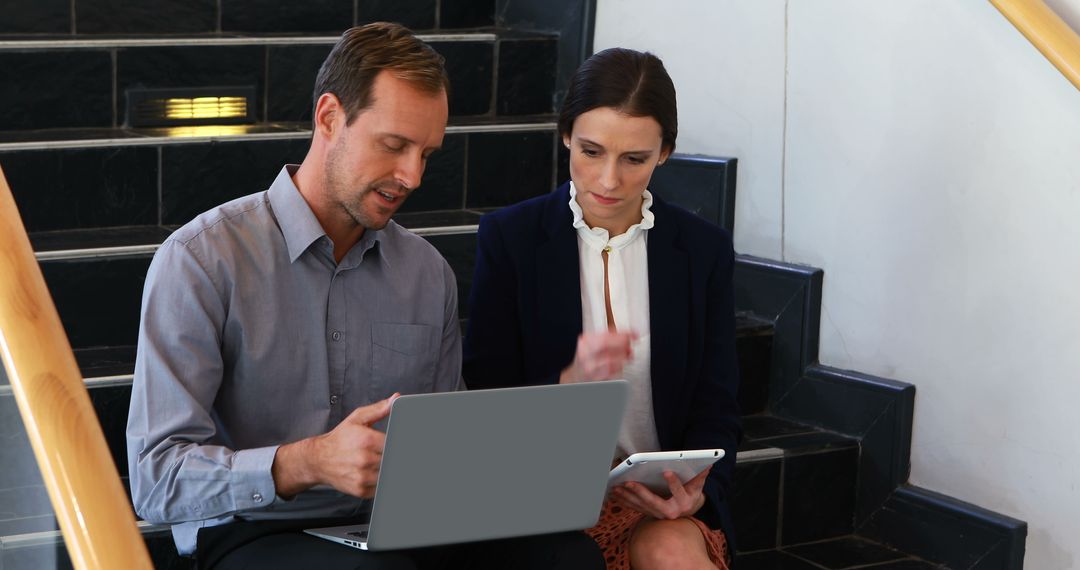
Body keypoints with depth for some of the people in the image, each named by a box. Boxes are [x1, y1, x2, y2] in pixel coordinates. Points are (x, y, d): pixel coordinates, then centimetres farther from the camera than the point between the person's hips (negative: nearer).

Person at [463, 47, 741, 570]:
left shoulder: (704, 249, 6)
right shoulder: (508, 237, 1)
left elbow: (716, 409, 8)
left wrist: (696, 489, -13)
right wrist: (570, 382, -21)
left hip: (666, 497, 2)